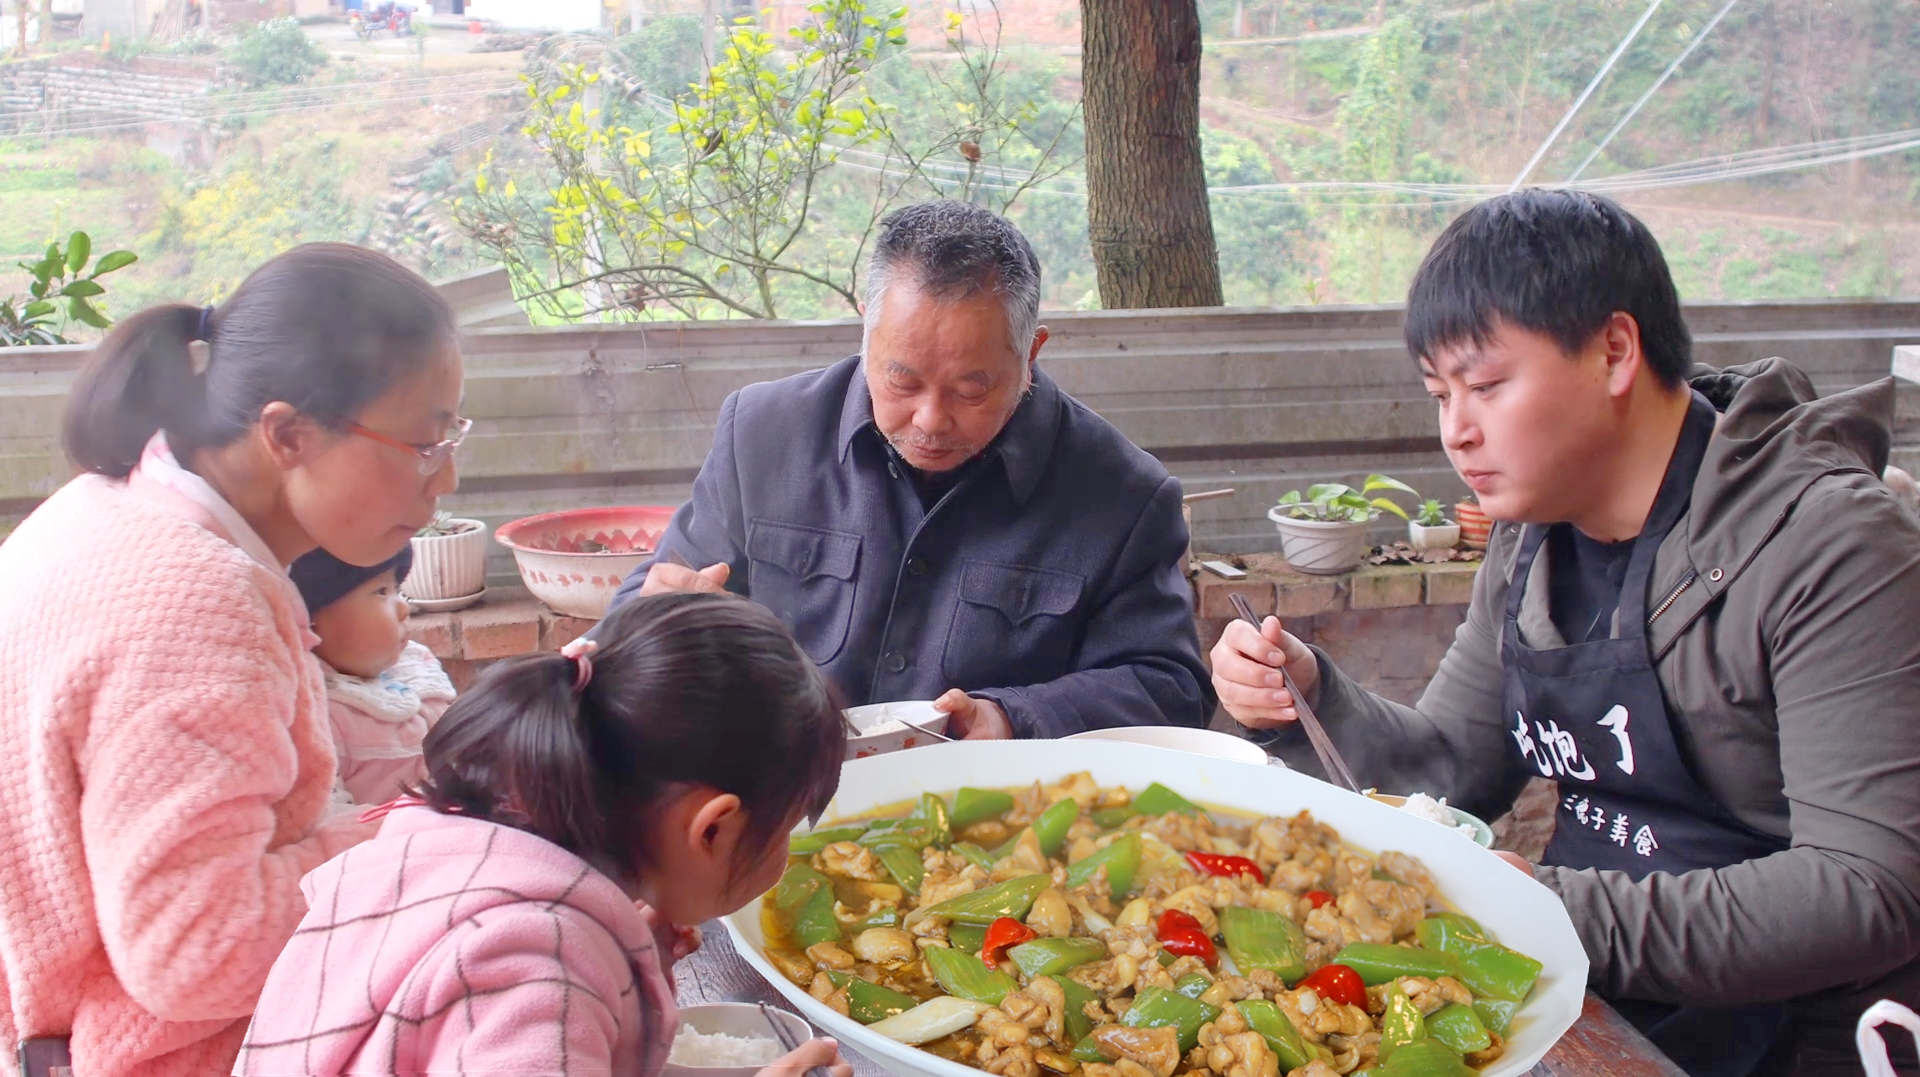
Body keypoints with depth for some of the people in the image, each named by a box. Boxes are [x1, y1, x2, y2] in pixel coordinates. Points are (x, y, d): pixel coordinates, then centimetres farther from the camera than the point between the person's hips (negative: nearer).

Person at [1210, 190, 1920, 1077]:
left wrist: (1568, 912, -30)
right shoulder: (1534, 543, 6)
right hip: (1591, 1006, 7)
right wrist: (1309, 702, -7)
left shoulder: (1825, 545, -18)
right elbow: (1451, 772, 12)